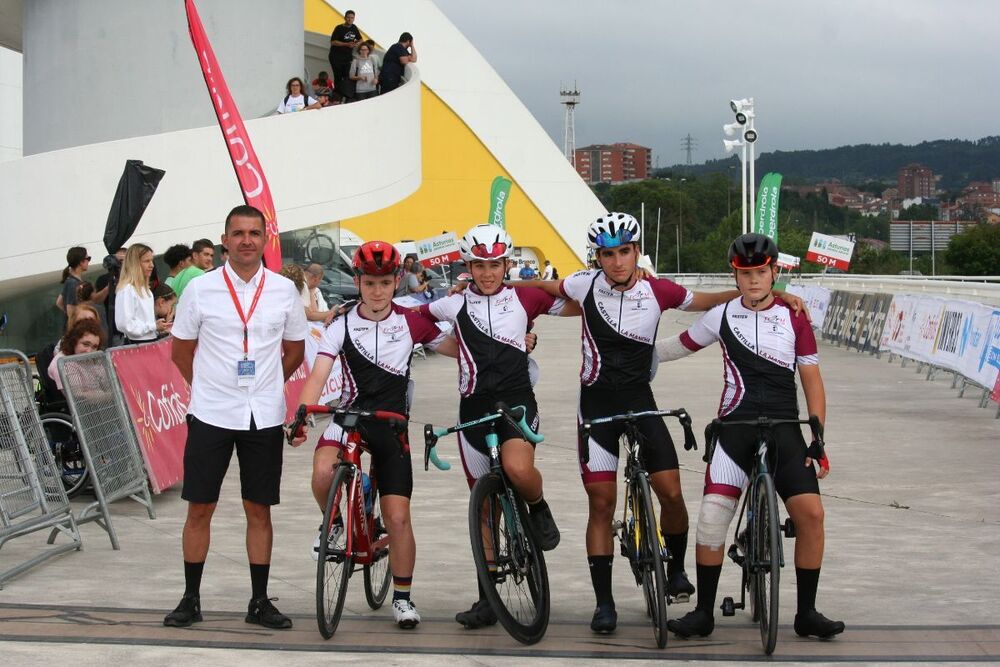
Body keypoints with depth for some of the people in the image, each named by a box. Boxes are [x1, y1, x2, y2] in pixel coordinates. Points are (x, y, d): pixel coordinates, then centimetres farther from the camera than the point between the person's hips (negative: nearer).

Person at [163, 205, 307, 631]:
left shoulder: (284, 290, 2)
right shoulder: (200, 289, -2)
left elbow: (295, 351, 14)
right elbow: (181, 351, 9)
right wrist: (209, 388, 9)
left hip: (264, 417, 1)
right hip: (211, 415, -1)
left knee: (259, 510, 7)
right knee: (199, 508, 4)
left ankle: (259, 601, 17)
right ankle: (191, 599, 16)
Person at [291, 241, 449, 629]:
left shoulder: (411, 322, -1)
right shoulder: (342, 326, -4)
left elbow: (459, 349, 6)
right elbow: (318, 376, -12)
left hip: (392, 425, 1)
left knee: (398, 516, -3)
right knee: (323, 474, -31)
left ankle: (402, 598, 14)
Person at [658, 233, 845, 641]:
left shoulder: (794, 318, 5)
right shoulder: (722, 316, 6)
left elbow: (812, 381, 5)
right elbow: (680, 345, 20)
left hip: (783, 429, 0)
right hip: (735, 427, 0)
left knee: (810, 512, -15)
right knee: (712, 517, -10)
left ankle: (806, 612, 1)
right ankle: (703, 612, 5)